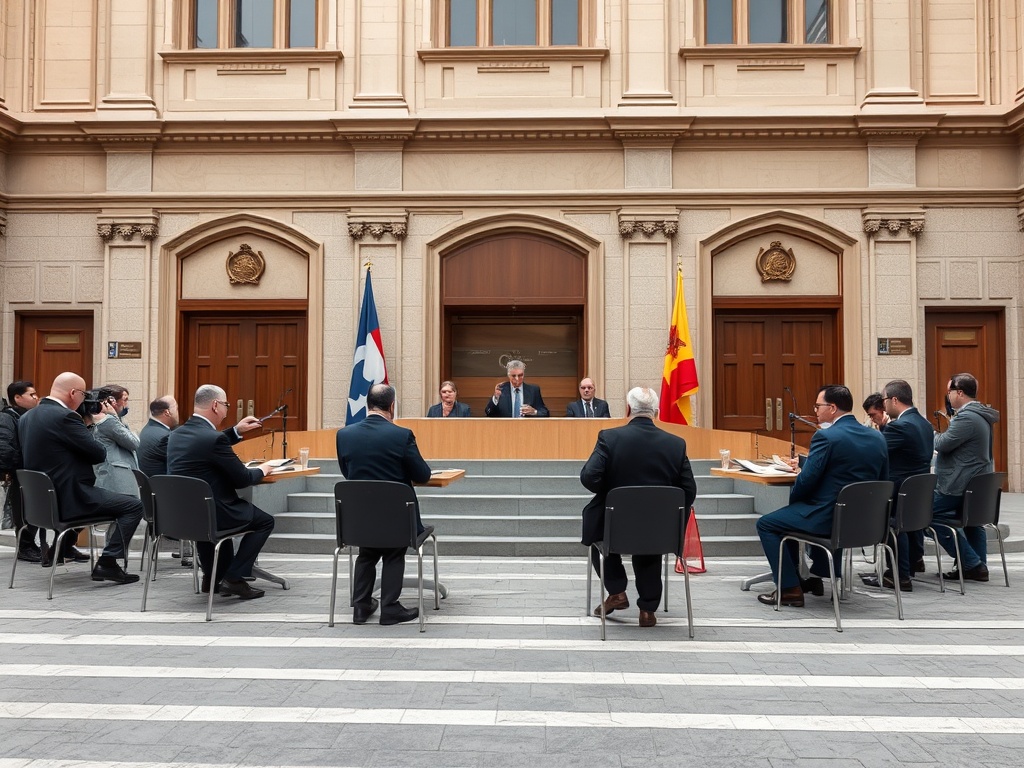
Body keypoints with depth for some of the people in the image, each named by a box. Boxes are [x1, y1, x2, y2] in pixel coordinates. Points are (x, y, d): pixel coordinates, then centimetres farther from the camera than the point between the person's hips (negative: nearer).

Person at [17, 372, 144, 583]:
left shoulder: (26, 417, 9)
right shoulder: (64, 416, -19)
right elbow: (100, 453, -16)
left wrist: (87, 427, 15)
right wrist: (92, 426, 3)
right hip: (68, 498, -10)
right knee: (134, 506, -3)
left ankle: (61, 548, 36)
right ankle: (107, 563, -10)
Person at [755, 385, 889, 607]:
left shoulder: (826, 436, -18)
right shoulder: (877, 438, 4)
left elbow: (806, 481, -17)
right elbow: (881, 480, 14)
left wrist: (793, 501, 4)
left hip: (828, 518, -8)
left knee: (766, 524, 8)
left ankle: (790, 589, 5)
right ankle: (818, 576, 39)